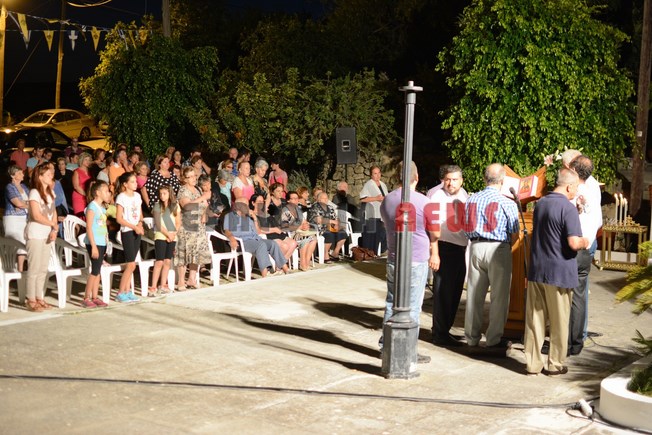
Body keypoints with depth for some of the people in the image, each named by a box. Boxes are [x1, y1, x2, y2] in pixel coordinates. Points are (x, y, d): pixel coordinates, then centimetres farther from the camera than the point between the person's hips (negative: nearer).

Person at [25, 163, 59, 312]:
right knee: (34, 268, -4)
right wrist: (54, 225, -9)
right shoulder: (34, 192, -13)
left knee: (43, 269, 10)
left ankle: (39, 298, 16)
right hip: (35, 235, -7)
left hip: (47, 234, 7)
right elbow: (37, 216, -19)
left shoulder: (50, 192, 10)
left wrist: (54, 230, -4)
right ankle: (31, 300, 2)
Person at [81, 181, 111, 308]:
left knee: (98, 270, 9)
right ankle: (86, 298, 0)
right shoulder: (92, 206, -11)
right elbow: (89, 228, -15)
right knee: (95, 270, -7)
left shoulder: (102, 207, 14)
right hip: (94, 243, -8)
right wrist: (93, 246, -18)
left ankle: (95, 297, 14)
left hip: (102, 243, 8)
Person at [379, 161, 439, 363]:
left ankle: (386, 346, 21)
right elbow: (435, 234, -7)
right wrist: (434, 253, 13)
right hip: (417, 261, -5)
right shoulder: (423, 202, -14)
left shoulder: (387, 200, 3)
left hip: (393, 259, 5)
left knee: (391, 303, 15)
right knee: (412, 307, 1)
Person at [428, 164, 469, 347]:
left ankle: (444, 330, 23)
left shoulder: (464, 195, 12)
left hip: (461, 248, 7)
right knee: (442, 291, -5)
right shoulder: (436, 196, -9)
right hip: (444, 247, -7)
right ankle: (440, 334, 2)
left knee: (455, 291, 12)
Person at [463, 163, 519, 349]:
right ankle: (494, 339, 8)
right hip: (498, 249, -4)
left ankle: (472, 337, 18)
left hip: (476, 247, 4)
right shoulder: (508, 203, -9)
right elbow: (514, 234, -6)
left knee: (474, 294, 11)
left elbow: (467, 227, 10)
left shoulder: (471, 199, 5)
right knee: (499, 296, 5)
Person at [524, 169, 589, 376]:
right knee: (559, 322, 8)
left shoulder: (540, 203, 9)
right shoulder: (568, 208, -15)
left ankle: (533, 363, 13)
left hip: (536, 271, 6)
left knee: (535, 319, 9)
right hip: (559, 273, -6)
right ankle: (555, 364, 16)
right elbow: (574, 243, -21)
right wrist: (584, 242, 0)